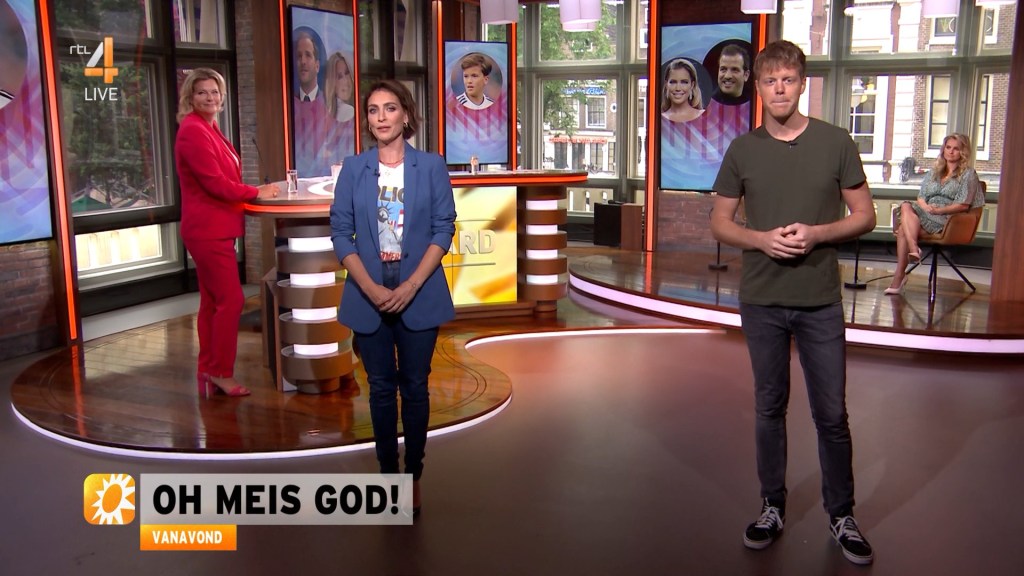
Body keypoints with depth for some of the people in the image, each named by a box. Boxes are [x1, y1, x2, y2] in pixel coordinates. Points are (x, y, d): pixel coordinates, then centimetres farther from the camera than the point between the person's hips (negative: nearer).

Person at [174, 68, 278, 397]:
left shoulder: (209, 130, 15)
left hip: (214, 229, 10)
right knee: (230, 300, -6)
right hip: (208, 230, -10)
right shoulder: (193, 132, -15)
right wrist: (257, 193, -9)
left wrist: (254, 192, 5)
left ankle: (207, 375, 21)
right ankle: (220, 372, 5)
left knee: (212, 302, 13)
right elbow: (215, 183, -19)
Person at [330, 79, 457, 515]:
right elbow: (340, 233, -1)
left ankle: (413, 474, 21)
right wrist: (371, 288, -13)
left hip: (419, 295, -1)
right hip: (369, 297, 1)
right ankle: (387, 472, 24)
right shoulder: (353, 169, 1)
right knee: (381, 387, 10)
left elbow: (443, 229, -4)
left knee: (415, 386, 7)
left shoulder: (431, 167, -1)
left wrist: (411, 286, -14)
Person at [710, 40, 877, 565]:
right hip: (761, 301, 1)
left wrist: (816, 233, -16)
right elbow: (720, 224, 6)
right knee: (769, 408, 12)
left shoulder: (835, 142, -1)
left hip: (820, 302, -1)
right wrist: (762, 239, -13)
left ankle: (841, 515, 23)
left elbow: (864, 215, 3)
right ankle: (773, 508, 27)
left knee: (832, 414, 6)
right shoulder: (742, 151, 2)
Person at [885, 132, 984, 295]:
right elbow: (921, 197, 17)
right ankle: (913, 249, -39)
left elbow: (964, 205, -2)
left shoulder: (968, 174, 9)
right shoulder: (934, 173, 25)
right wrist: (926, 207, -6)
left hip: (948, 220, -5)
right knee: (906, 207, -30)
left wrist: (938, 210, -13)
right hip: (926, 215, 5)